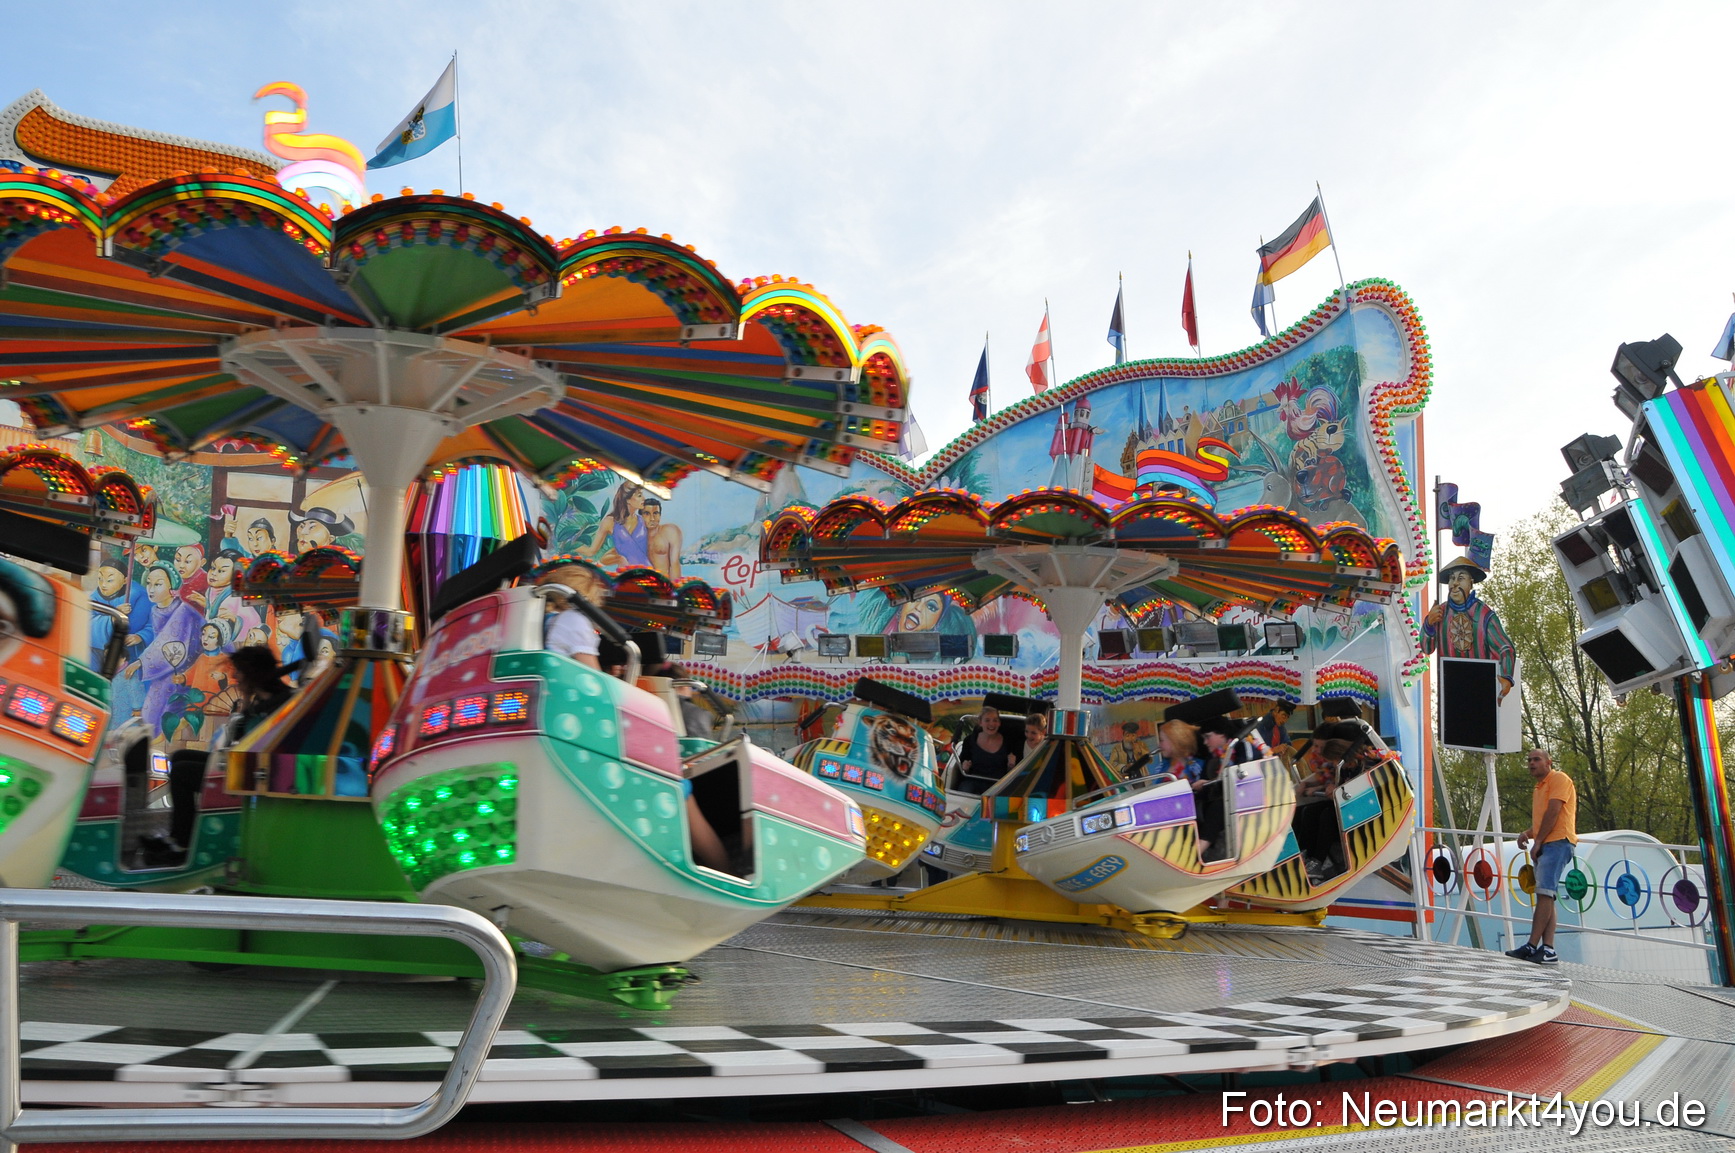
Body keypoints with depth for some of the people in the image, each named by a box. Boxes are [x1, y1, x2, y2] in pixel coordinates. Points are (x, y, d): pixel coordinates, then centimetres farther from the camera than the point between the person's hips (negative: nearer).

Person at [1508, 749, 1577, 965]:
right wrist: (1528, 834, 6)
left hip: (1558, 842, -10)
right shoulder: (1538, 788, 25)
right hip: (1545, 845, 10)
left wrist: (1537, 842, -13)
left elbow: (1553, 812, -13)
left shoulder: (1559, 779, -2)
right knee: (1546, 896, 3)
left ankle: (1532, 946, -20)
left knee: (1545, 893, -15)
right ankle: (1548, 949, 0)